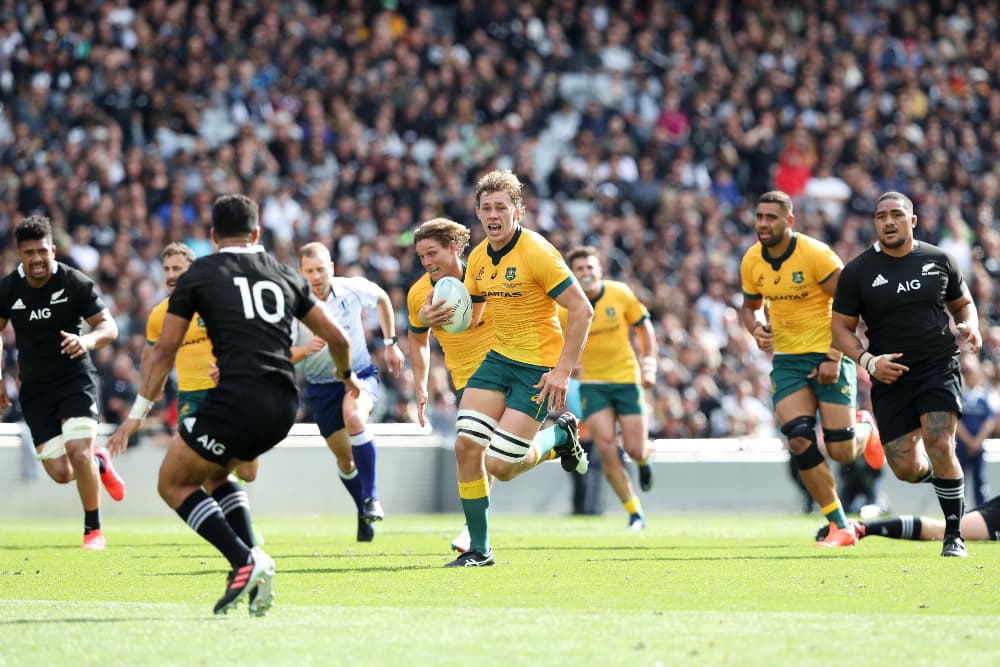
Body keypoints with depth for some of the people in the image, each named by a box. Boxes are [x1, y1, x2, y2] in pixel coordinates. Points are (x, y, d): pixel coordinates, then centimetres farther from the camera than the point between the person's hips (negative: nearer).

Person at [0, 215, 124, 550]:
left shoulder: (76, 284, -13)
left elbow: (109, 327, -11)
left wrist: (87, 340, -34)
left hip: (75, 379, -3)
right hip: (34, 389, 3)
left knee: (79, 453, -21)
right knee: (60, 472, -4)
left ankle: (93, 531, -2)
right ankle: (100, 463, 32)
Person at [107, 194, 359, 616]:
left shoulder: (200, 273, 8)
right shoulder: (285, 276, 19)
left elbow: (165, 349, 6)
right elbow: (336, 336, 23)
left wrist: (138, 414, 11)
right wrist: (346, 375, 44)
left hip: (237, 396, -6)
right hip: (284, 405, 6)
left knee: (173, 484, 9)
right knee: (216, 475, 28)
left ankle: (245, 561, -12)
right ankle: (254, 576, 9)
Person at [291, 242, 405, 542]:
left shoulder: (354, 289, -14)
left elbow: (382, 299, 10)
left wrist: (391, 343, 11)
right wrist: (306, 349, -40)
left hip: (359, 374, -1)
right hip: (321, 386, 1)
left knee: (354, 417, -33)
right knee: (344, 458, 8)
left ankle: (371, 498, -25)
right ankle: (364, 513, 34)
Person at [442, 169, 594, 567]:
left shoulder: (536, 252, -17)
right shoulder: (479, 258, 6)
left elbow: (582, 310, -18)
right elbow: (468, 316, 19)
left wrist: (563, 371, -20)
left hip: (539, 366, -7)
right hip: (498, 358, 7)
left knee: (500, 466, -11)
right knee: (466, 446, -8)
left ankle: (561, 437, 19)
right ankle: (478, 549, 4)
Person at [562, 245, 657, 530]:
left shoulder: (620, 294, -8)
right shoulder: (564, 308, -10)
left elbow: (644, 327, 5)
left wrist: (649, 365, -2)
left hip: (627, 378, 0)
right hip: (592, 383, 0)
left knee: (634, 449, -5)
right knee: (606, 446, -14)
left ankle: (644, 458, 37)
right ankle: (635, 514, -1)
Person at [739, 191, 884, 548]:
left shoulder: (815, 254, -16)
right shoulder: (752, 261, 1)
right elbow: (749, 306, 18)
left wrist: (834, 357, -19)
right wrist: (755, 327, -5)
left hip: (827, 356, -4)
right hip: (787, 360, 5)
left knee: (842, 451, -7)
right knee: (800, 441, -12)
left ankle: (865, 428, 32)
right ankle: (841, 528, -3)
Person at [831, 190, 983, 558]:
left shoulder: (939, 260, 4)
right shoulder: (857, 272, -1)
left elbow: (963, 303, 18)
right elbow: (841, 327, 2)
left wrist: (970, 326, -5)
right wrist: (868, 361, -14)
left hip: (939, 369, -1)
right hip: (890, 377, 1)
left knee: (940, 448, -19)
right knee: (906, 468, -4)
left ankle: (953, 536, -5)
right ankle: (936, 473, 35)